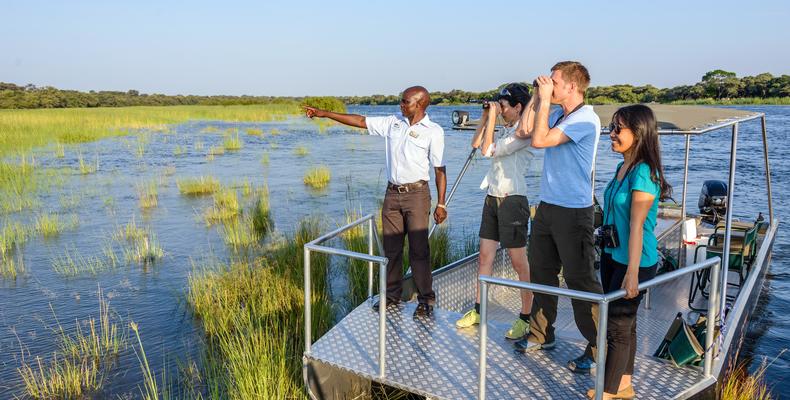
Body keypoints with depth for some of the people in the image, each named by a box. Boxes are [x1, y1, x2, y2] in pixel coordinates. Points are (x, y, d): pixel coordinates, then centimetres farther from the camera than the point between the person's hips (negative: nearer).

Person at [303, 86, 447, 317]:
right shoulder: (393, 123, 8)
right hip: (392, 194, 5)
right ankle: (392, 296, 22)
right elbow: (360, 121, 11)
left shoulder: (434, 131, -5)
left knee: (419, 249, -5)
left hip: (416, 194, -5)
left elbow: (439, 169, -5)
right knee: (391, 248, 10)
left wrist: (441, 204, -8)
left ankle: (426, 300, 5)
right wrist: (324, 114, 9)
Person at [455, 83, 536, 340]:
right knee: (485, 256, 11)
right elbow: (476, 144, 20)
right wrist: (486, 117, 11)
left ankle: (526, 318, 9)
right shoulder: (505, 130, 13)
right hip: (492, 199, 9)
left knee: (519, 262, -2)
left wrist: (493, 117, -11)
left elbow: (488, 150, -18)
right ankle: (478, 311, 21)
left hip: (512, 201, -9)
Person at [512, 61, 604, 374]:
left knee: (580, 280, -1)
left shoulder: (585, 119, -16)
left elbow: (540, 140, -23)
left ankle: (598, 349, 12)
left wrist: (545, 99, -14)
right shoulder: (556, 114, 10)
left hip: (573, 212, -9)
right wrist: (539, 97, 7)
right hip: (547, 207, 9)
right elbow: (526, 132, 15)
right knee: (541, 272, 17)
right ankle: (541, 335, 32)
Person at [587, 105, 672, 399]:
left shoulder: (644, 172, -20)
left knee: (618, 326, 2)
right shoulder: (623, 167, 6)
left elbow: (637, 226, -25)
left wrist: (632, 272, -25)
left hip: (633, 261, -9)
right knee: (624, 322, 19)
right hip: (612, 255, 9)